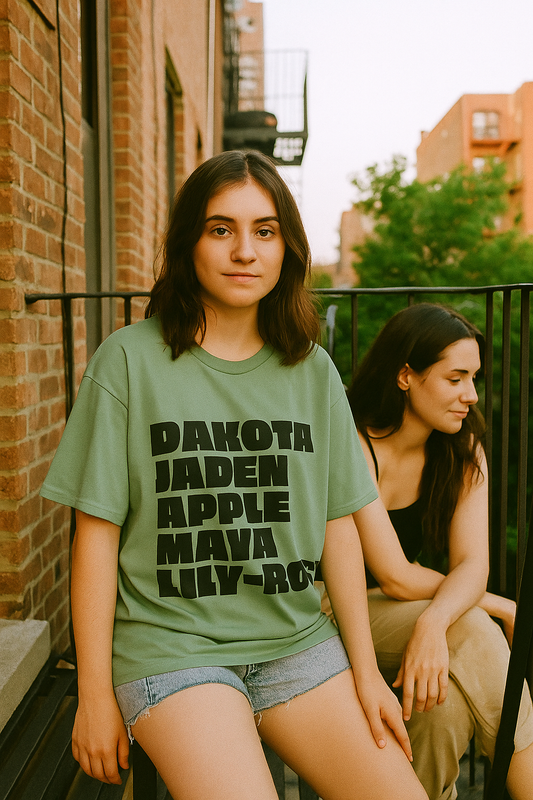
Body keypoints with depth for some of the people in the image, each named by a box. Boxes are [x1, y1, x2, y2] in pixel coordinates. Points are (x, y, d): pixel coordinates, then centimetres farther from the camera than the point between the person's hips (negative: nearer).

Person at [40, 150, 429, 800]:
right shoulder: (130, 359, -6)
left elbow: (338, 524, 6)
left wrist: (365, 670, 6)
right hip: (170, 643, -3)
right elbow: (97, 531, -5)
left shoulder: (312, 371, 5)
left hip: (297, 642, 4)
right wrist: (95, 695, -4)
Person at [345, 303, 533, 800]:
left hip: (399, 614, 5)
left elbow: (472, 564, -13)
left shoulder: (463, 451, -1)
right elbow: (396, 578, -22)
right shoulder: (352, 446, -21)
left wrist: (434, 622, -34)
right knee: (474, 632, -26)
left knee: (451, 695, -26)